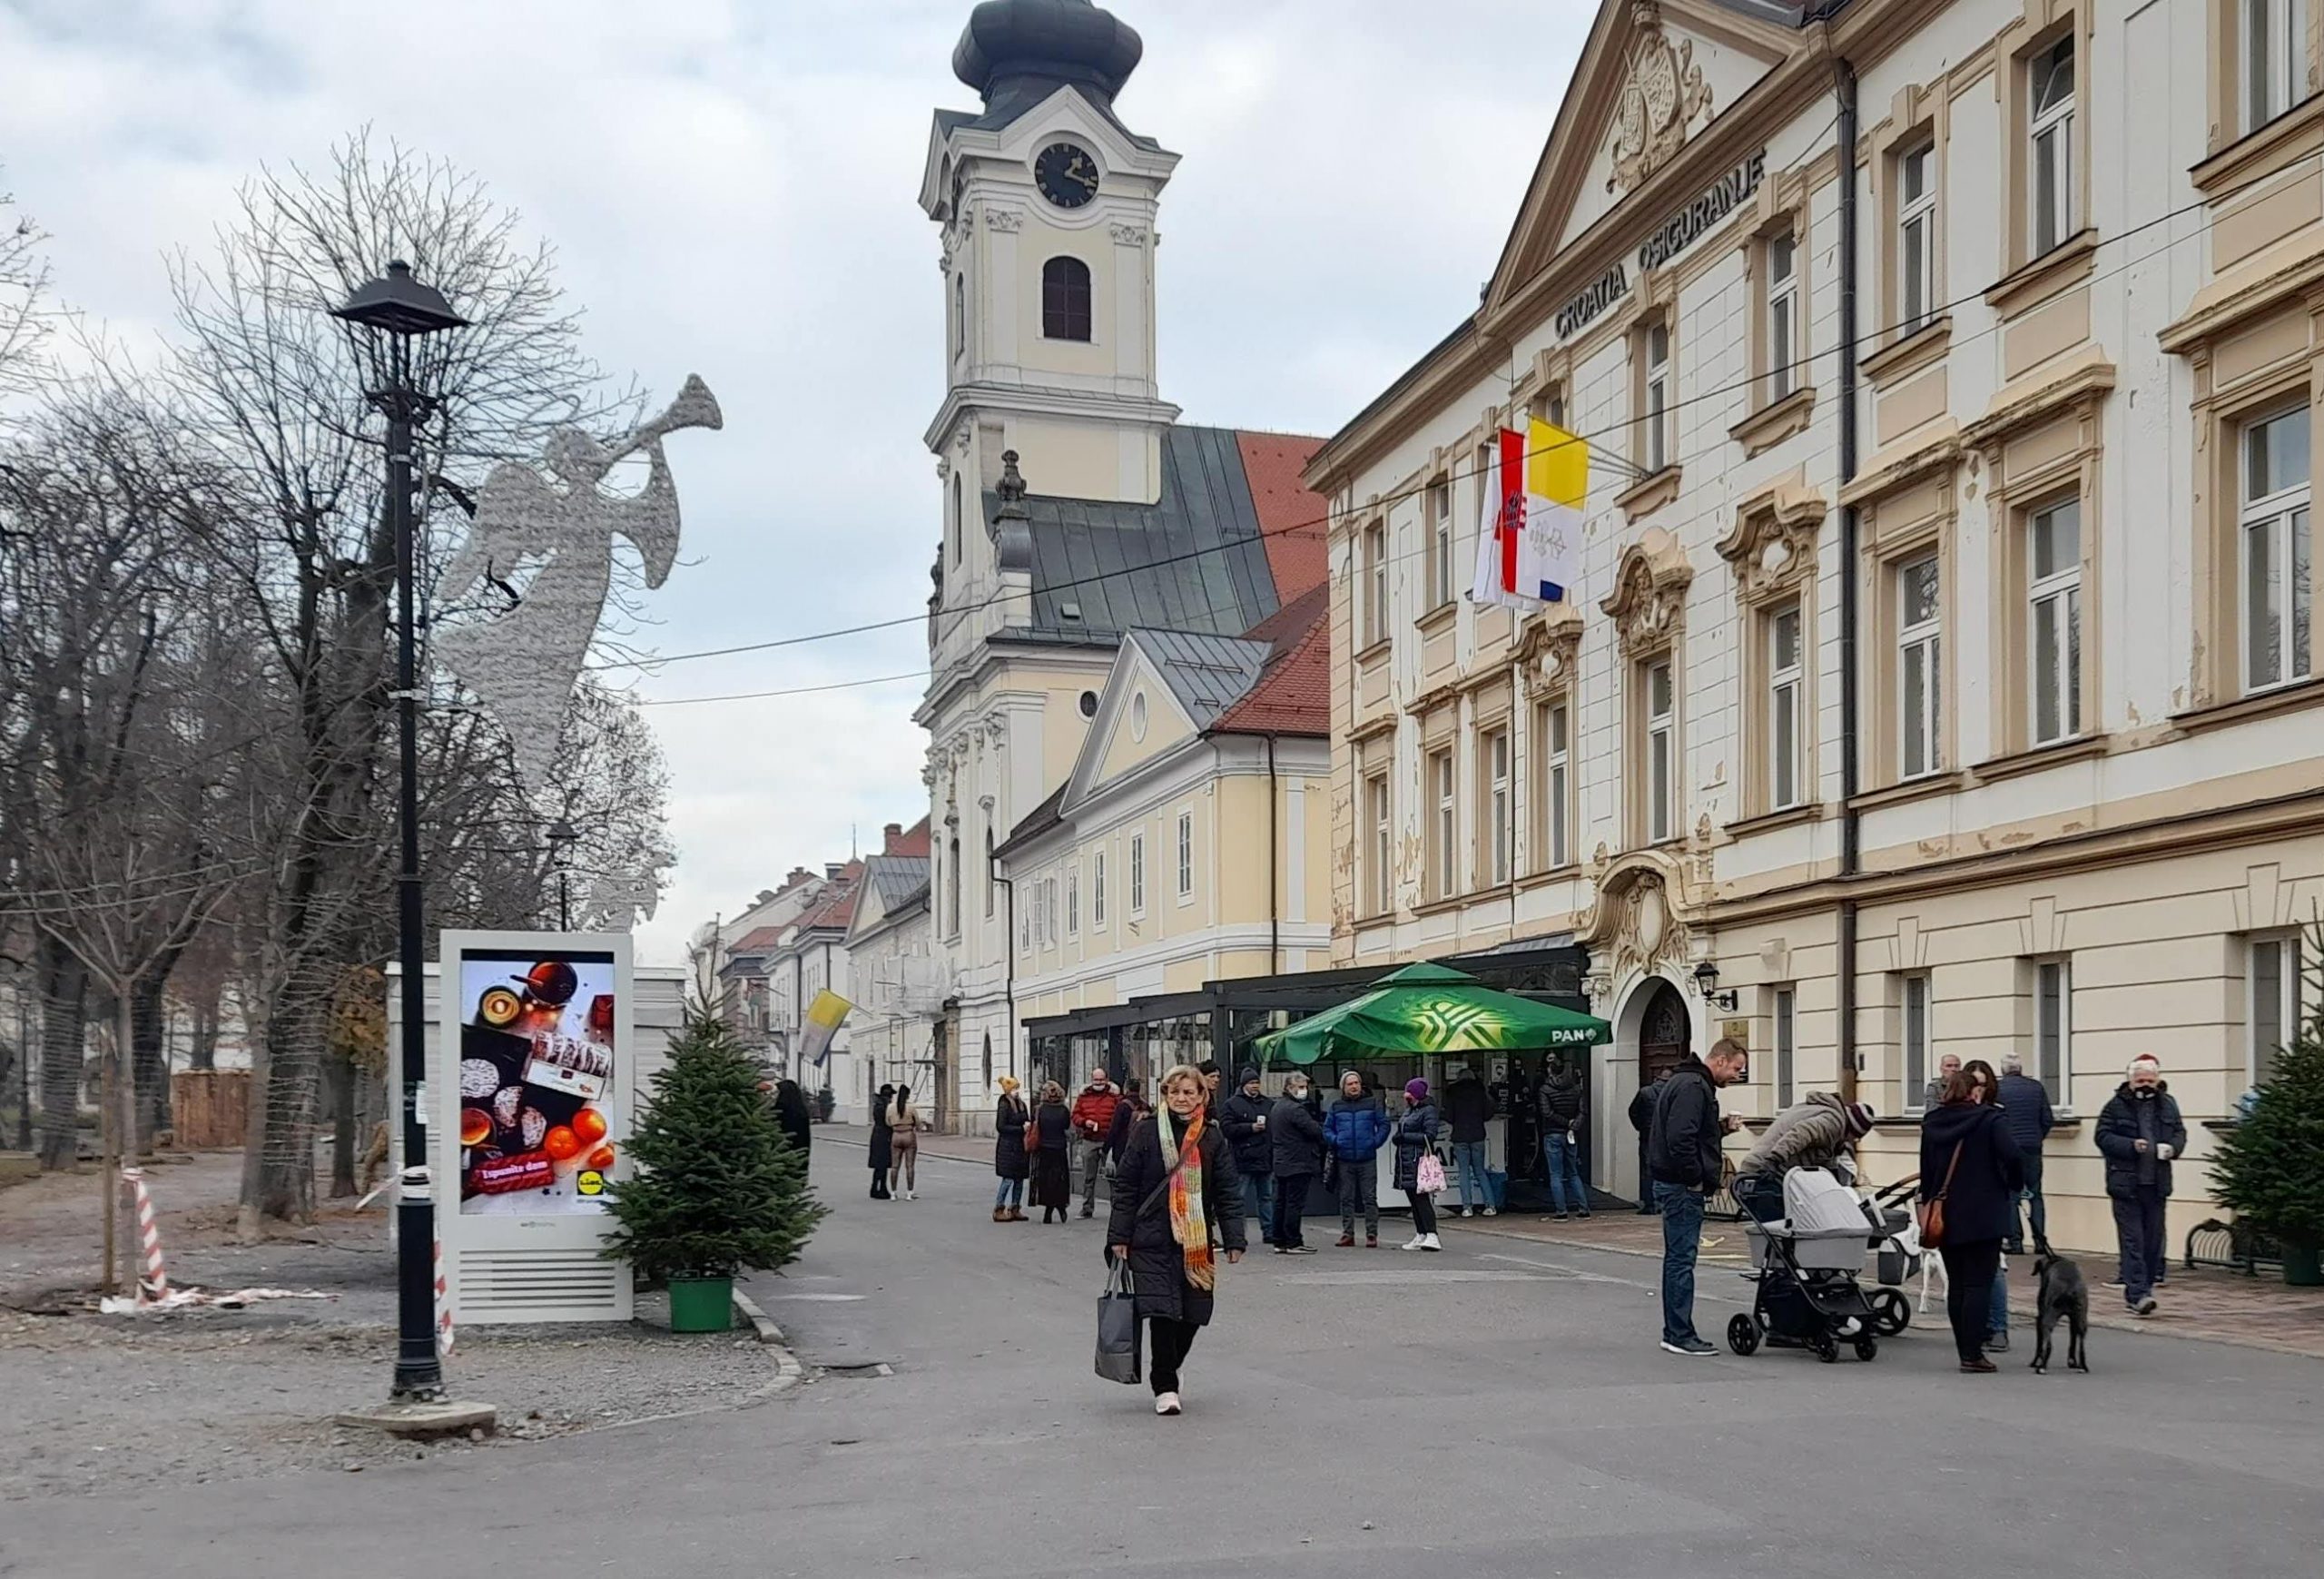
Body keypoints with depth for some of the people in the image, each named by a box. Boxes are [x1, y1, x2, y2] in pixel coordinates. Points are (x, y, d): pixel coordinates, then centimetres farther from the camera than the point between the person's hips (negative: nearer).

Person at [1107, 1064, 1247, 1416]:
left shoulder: (1213, 1138, 4)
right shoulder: (1146, 1132, -1)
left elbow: (1228, 1193, 6)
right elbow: (1125, 1186, 0)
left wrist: (1234, 1240, 0)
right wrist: (1119, 1236, -3)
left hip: (1197, 1242, 3)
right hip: (1153, 1239, -2)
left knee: (1192, 1314, 7)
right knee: (1162, 1312, -10)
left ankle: (1167, 1371, 33)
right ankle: (1165, 1387, 2)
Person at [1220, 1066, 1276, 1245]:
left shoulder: (1268, 1104, 13)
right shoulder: (1231, 1104, 0)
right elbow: (1227, 1128, -10)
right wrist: (1251, 1128, -15)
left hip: (1265, 1159, 5)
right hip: (1243, 1160, -5)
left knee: (1266, 1196, 10)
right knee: (1240, 1197, -2)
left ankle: (1269, 1232, 15)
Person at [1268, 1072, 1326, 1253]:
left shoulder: (1275, 1108, 16)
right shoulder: (1296, 1109, -16)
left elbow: (1270, 1136, 21)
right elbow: (1315, 1130, -20)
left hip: (1281, 1162, 10)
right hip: (1299, 1163, -10)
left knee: (1281, 1203, 11)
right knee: (1295, 1203, -7)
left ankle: (1280, 1242, 14)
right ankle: (1294, 1243, -7)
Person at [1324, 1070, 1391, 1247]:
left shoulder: (1373, 1103, 5)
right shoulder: (1336, 1106, 10)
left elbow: (1384, 1125, 6)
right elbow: (1327, 1129, 15)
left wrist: (1375, 1142, -5)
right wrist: (1335, 1141, -2)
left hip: (1367, 1159, -2)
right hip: (1345, 1161, 2)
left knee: (1370, 1198, -2)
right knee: (1346, 1199, 5)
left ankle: (1372, 1234, 1)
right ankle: (1347, 1234, 10)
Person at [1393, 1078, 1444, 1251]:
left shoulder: (1428, 1110, -7)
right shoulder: (1408, 1111, 18)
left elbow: (1430, 1135, -15)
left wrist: (1405, 1137, -13)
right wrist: (1399, 1137, 4)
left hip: (1419, 1160, -9)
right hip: (1406, 1161, 9)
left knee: (1421, 1198, -15)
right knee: (1413, 1199, 10)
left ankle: (1431, 1236, -20)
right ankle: (1420, 1236, 15)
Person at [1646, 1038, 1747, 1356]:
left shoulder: (1686, 1082, 18)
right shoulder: (1693, 1086, -16)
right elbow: (1680, 1138, -25)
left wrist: (1721, 1128, 10)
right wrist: (1696, 1179, -17)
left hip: (1674, 1185, 11)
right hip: (1682, 1186, -11)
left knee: (1677, 1258, 13)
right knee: (1682, 1259, -8)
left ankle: (1674, 1332, 19)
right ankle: (1680, 1335, -6)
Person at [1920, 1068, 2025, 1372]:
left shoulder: (1931, 1122, 6)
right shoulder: (1988, 1119, -8)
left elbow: (1926, 1168, 10)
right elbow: (2011, 1156, -20)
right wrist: (2017, 1185, -1)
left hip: (1945, 1218, 5)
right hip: (1983, 1217, -5)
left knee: (1956, 1284, 12)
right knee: (1979, 1283, -2)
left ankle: (1966, 1350, 15)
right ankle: (1972, 1353, -7)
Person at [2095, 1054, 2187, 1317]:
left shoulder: (2168, 1104, 10)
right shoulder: (2117, 1105, -5)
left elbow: (2180, 1132, 17)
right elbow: (2103, 1136, -6)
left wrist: (2173, 1147, -5)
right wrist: (2131, 1146, -20)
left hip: (2156, 1184, 5)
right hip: (2126, 1183, -5)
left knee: (2153, 1240, 10)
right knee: (2132, 1239, -8)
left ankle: (2136, 1290, 21)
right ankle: (2138, 1293, -12)